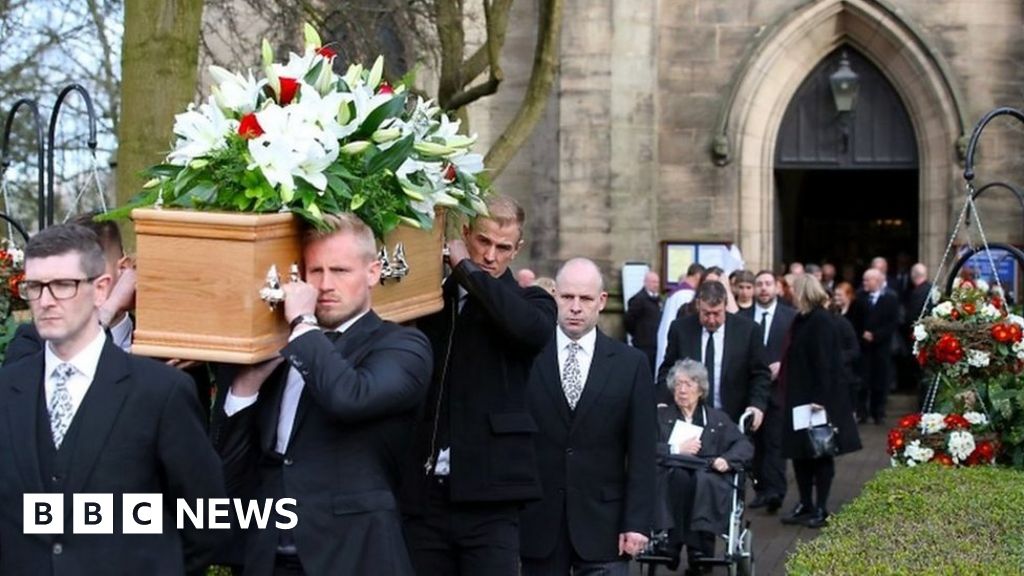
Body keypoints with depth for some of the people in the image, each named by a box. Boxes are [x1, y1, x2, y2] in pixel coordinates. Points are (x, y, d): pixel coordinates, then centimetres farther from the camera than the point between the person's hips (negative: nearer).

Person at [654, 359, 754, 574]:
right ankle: (671, 540, -37)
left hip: (709, 483, 0)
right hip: (670, 481, 0)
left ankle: (699, 552, -38)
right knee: (679, 475, -38)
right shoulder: (661, 416, 25)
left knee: (703, 479, -37)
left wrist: (727, 460, -7)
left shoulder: (717, 419, 26)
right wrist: (677, 449, -4)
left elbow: (745, 446, 13)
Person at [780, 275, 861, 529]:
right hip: (799, 397, 9)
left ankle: (820, 509, 10)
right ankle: (805, 505, 20)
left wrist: (820, 399, -25)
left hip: (816, 397, -9)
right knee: (800, 452, 11)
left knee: (820, 452, 2)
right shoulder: (802, 319, 10)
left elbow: (824, 363, -21)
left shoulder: (820, 321, -16)